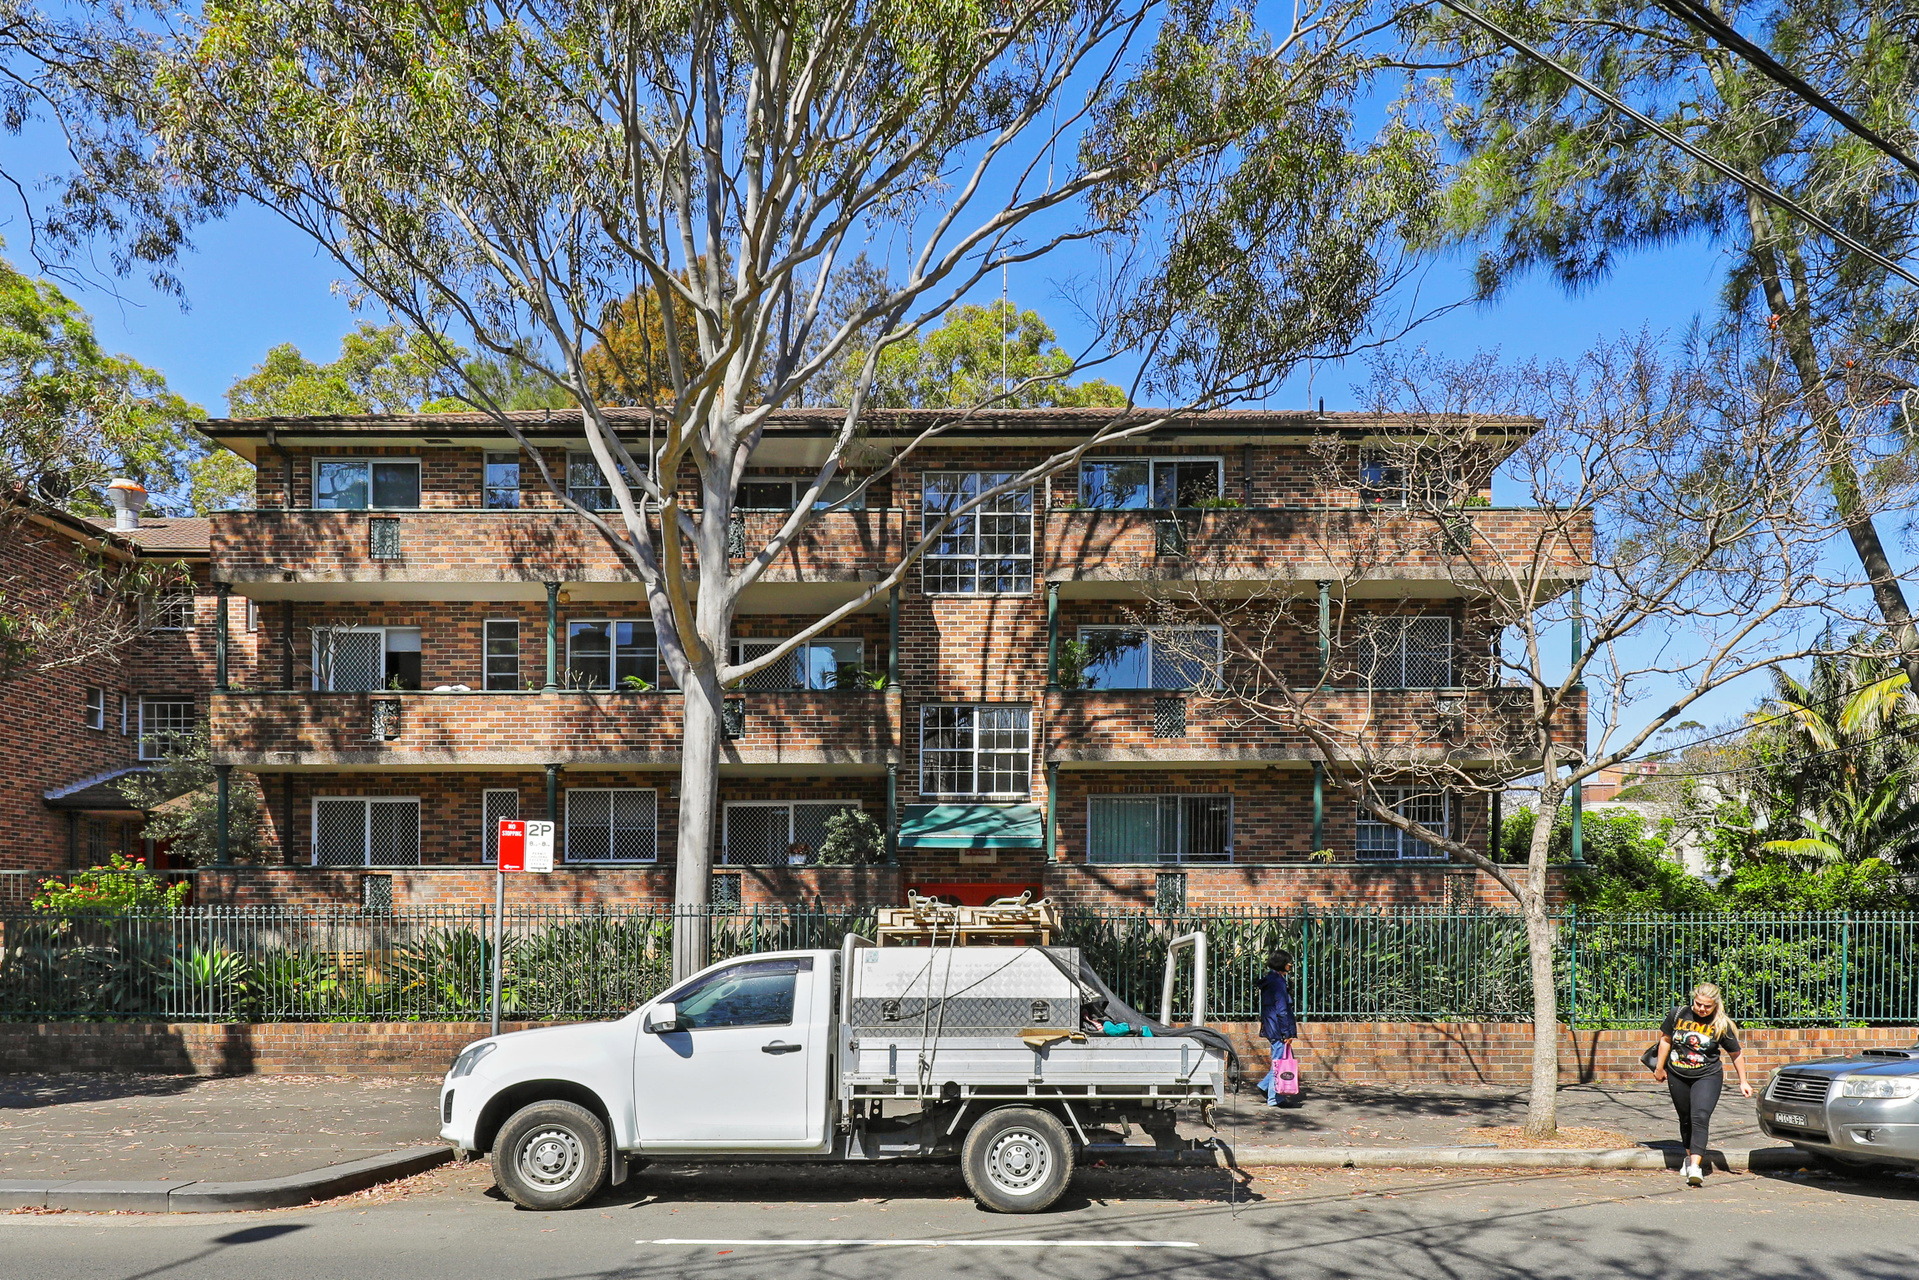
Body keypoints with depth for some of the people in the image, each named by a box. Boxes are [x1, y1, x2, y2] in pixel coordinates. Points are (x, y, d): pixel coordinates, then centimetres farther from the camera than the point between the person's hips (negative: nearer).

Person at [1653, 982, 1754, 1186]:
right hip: (1677, 1077, 3)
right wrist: (1660, 1068, 13)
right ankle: (1690, 1156, 35)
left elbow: (1735, 1054, 3)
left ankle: (1695, 1167, -25)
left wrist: (1743, 1081, 6)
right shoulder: (1678, 1014, -4)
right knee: (1685, 1119, 14)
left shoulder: (1722, 1024, -9)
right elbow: (1665, 1039, 9)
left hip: (1707, 1077, -3)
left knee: (1700, 1117, -19)